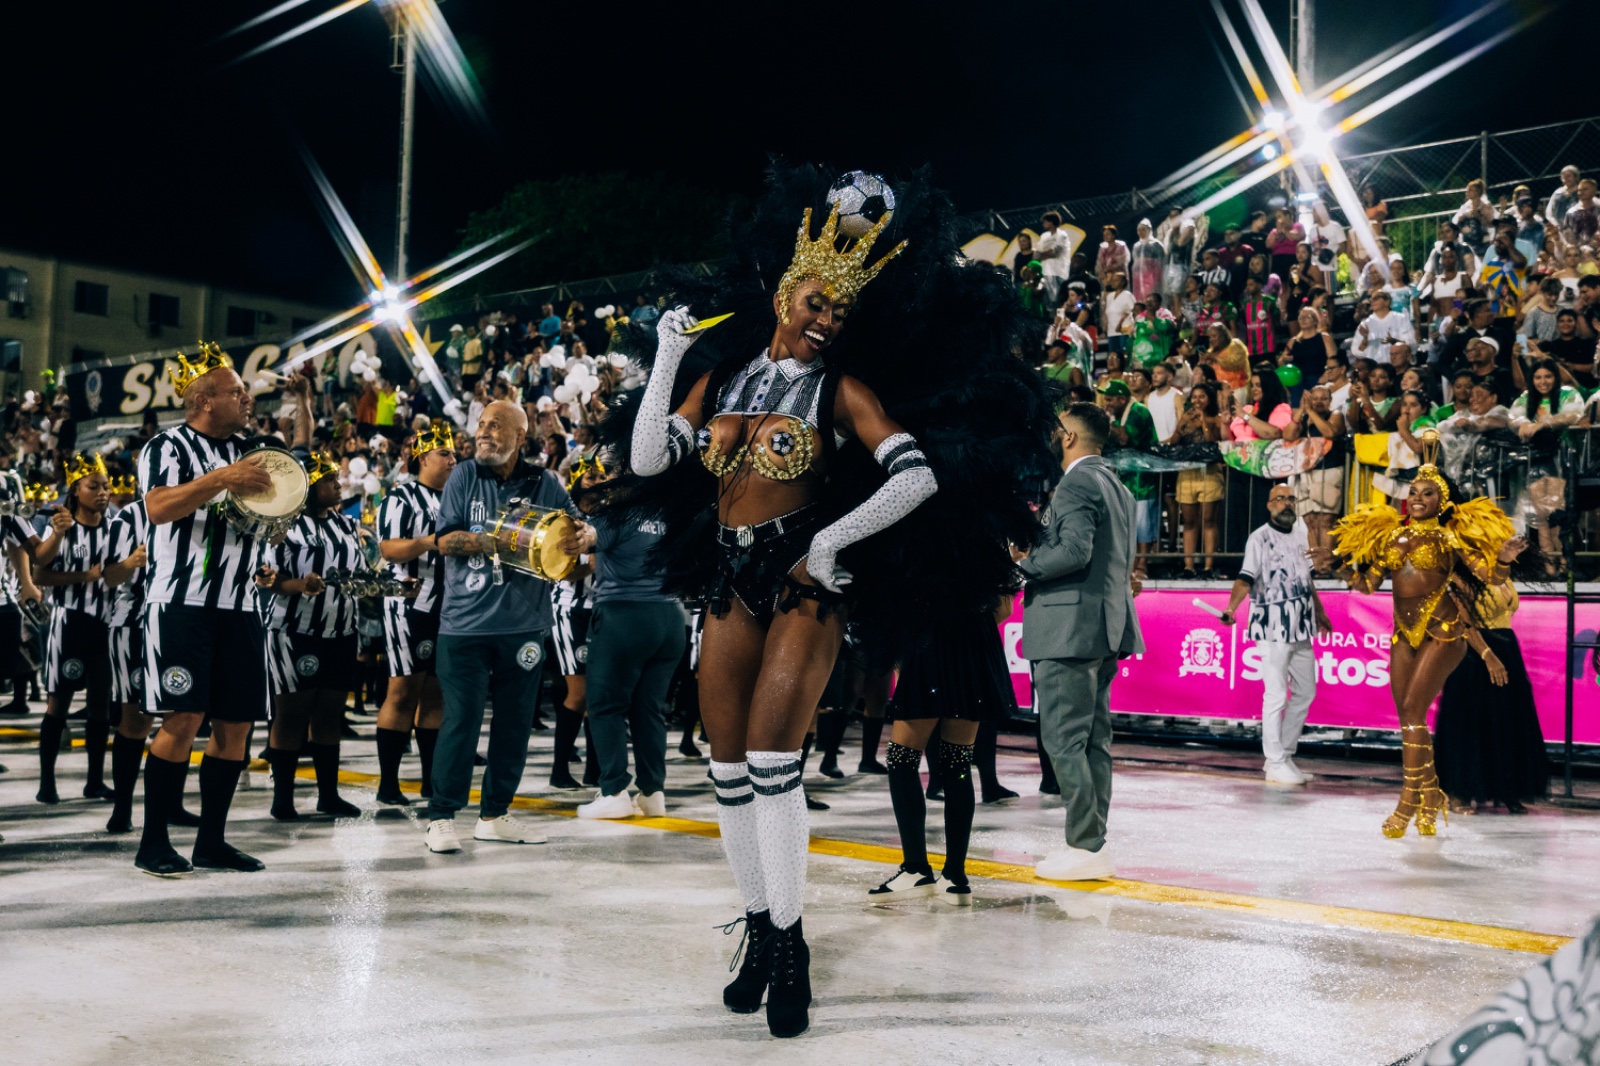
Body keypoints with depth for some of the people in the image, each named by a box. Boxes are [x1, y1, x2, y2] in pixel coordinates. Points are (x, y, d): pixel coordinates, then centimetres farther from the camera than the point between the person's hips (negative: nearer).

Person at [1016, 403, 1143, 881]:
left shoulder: (1077, 483, -12)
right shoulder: (1117, 486, 18)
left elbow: (1074, 551, -24)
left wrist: (1024, 564, -10)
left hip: (1070, 626, -10)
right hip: (1107, 625, 10)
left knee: (1063, 740, -6)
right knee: (1094, 740, 12)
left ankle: (1084, 847, -6)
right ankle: (1095, 845, 15)